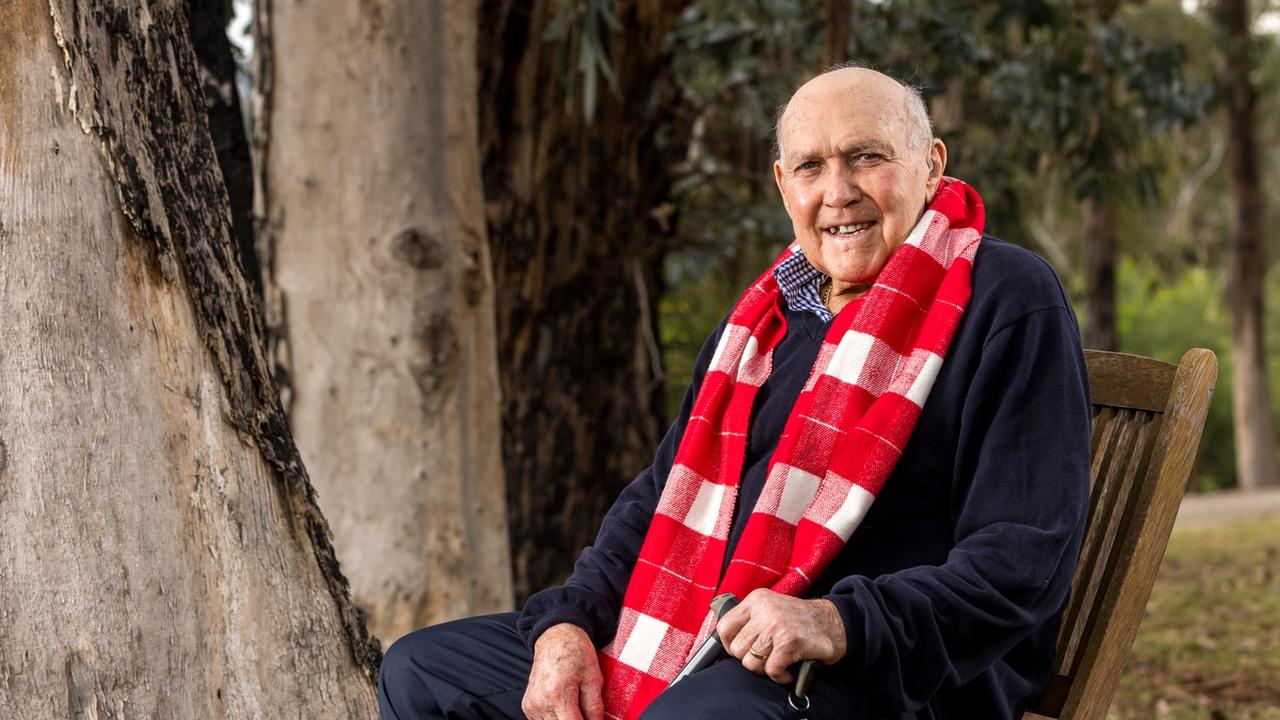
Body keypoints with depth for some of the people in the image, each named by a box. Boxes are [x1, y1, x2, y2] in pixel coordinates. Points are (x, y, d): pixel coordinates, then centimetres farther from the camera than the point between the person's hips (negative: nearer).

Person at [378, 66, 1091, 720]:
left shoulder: (1007, 300, -4)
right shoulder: (768, 314, 20)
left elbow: (1024, 558, -13)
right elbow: (662, 496, 23)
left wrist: (843, 624, -27)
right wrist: (568, 622, 4)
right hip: (705, 647, 8)